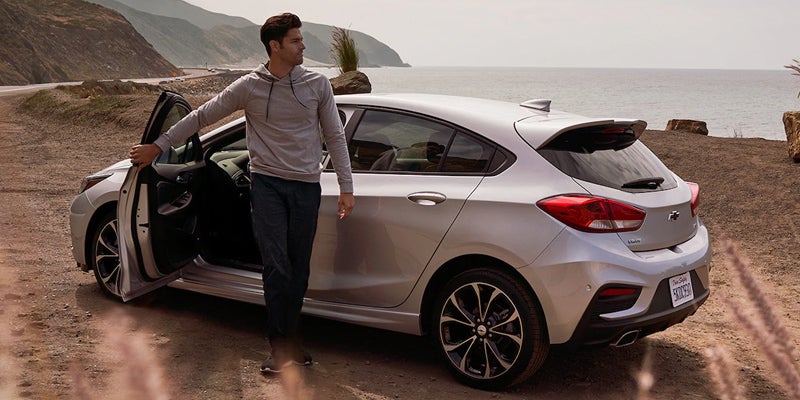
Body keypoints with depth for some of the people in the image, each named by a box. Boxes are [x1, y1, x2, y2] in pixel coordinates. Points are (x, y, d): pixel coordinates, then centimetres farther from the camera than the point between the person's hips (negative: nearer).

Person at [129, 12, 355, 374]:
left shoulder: (317, 84, 2)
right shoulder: (248, 87, -1)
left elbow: (335, 137, 7)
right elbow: (200, 117, 6)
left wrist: (346, 188, 2)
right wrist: (157, 146, 5)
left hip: (306, 186, 2)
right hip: (267, 184, -2)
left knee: (298, 269, 6)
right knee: (276, 265, -12)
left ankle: (287, 335, 22)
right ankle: (281, 341, -2)